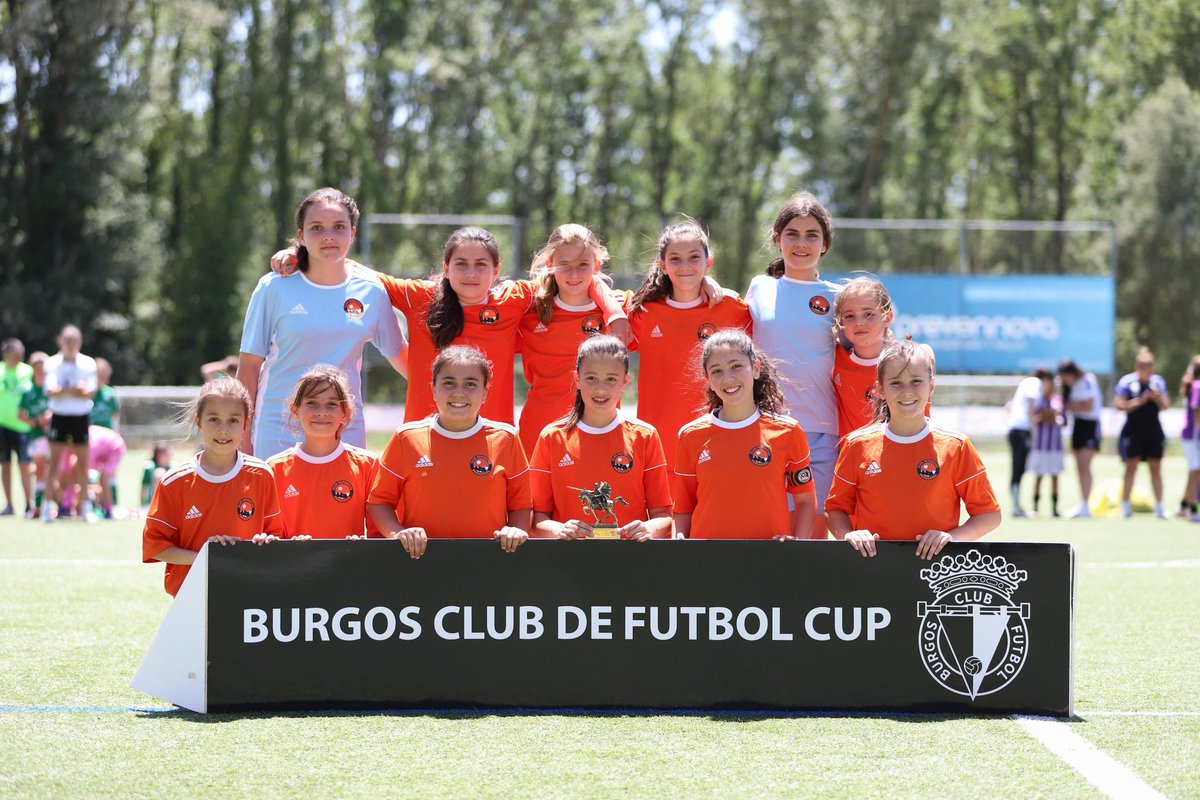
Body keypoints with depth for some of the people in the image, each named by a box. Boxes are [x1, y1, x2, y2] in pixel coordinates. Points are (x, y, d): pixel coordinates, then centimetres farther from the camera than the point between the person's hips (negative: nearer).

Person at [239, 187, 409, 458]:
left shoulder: (371, 292, 4)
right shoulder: (275, 288, -2)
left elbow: (399, 355, 18)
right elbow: (249, 366, 1)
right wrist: (242, 438, 0)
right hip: (278, 433, -2)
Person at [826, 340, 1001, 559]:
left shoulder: (955, 447, 4)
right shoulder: (857, 445, 8)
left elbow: (990, 515, 8)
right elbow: (836, 508, 15)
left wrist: (952, 537, -8)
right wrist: (848, 534, -5)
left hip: (935, 559, -1)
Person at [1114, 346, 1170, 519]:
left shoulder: (1158, 381, 7)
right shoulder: (1127, 381, -6)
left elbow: (1165, 406, 7)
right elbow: (1120, 405, -13)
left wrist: (1158, 398, -14)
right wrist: (1140, 401, -20)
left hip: (1154, 431, 4)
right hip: (1133, 431, -4)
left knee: (1156, 469, 5)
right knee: (1131, 467, 0)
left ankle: (1159, 507, 7)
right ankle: (1125, 505, 6)